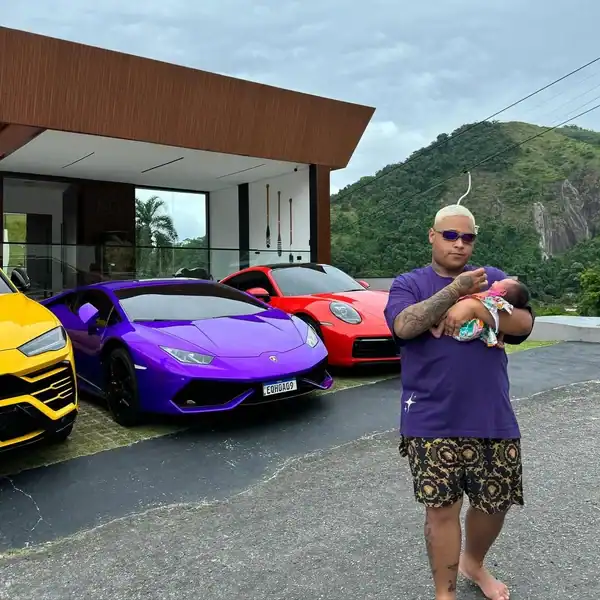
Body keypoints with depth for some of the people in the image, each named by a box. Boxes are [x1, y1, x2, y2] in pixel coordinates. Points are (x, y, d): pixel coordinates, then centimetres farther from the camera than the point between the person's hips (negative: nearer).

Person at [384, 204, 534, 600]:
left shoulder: (493, 278, 9)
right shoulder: (409, 283, 2)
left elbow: (524, 324, -5)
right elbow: (403, 326, -17)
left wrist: (475, 307, -19)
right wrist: (456, 290, -18)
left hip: (493, 420, 3)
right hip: (433, 423, -3)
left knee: (495, 503, 16)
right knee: (442, 509, 3)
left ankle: (473, 562, 44)